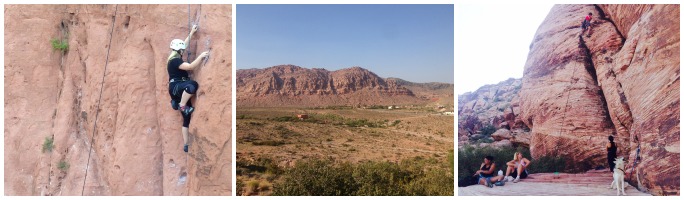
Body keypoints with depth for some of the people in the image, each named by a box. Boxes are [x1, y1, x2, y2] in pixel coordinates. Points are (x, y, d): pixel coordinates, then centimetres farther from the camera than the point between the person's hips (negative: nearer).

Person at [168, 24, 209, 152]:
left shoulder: (176, 56, 15)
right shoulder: (174, 60, -13)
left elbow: (184, 43, 29)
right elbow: (191, 66, -26)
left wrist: (192, 33, 32)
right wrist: (201, 56, -20)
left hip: (180, 89, 9)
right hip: (176, 87, -9)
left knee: (187, 117, 2)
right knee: (193, 85, -43)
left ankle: (186, 145, 3)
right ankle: (181, 105, -20)